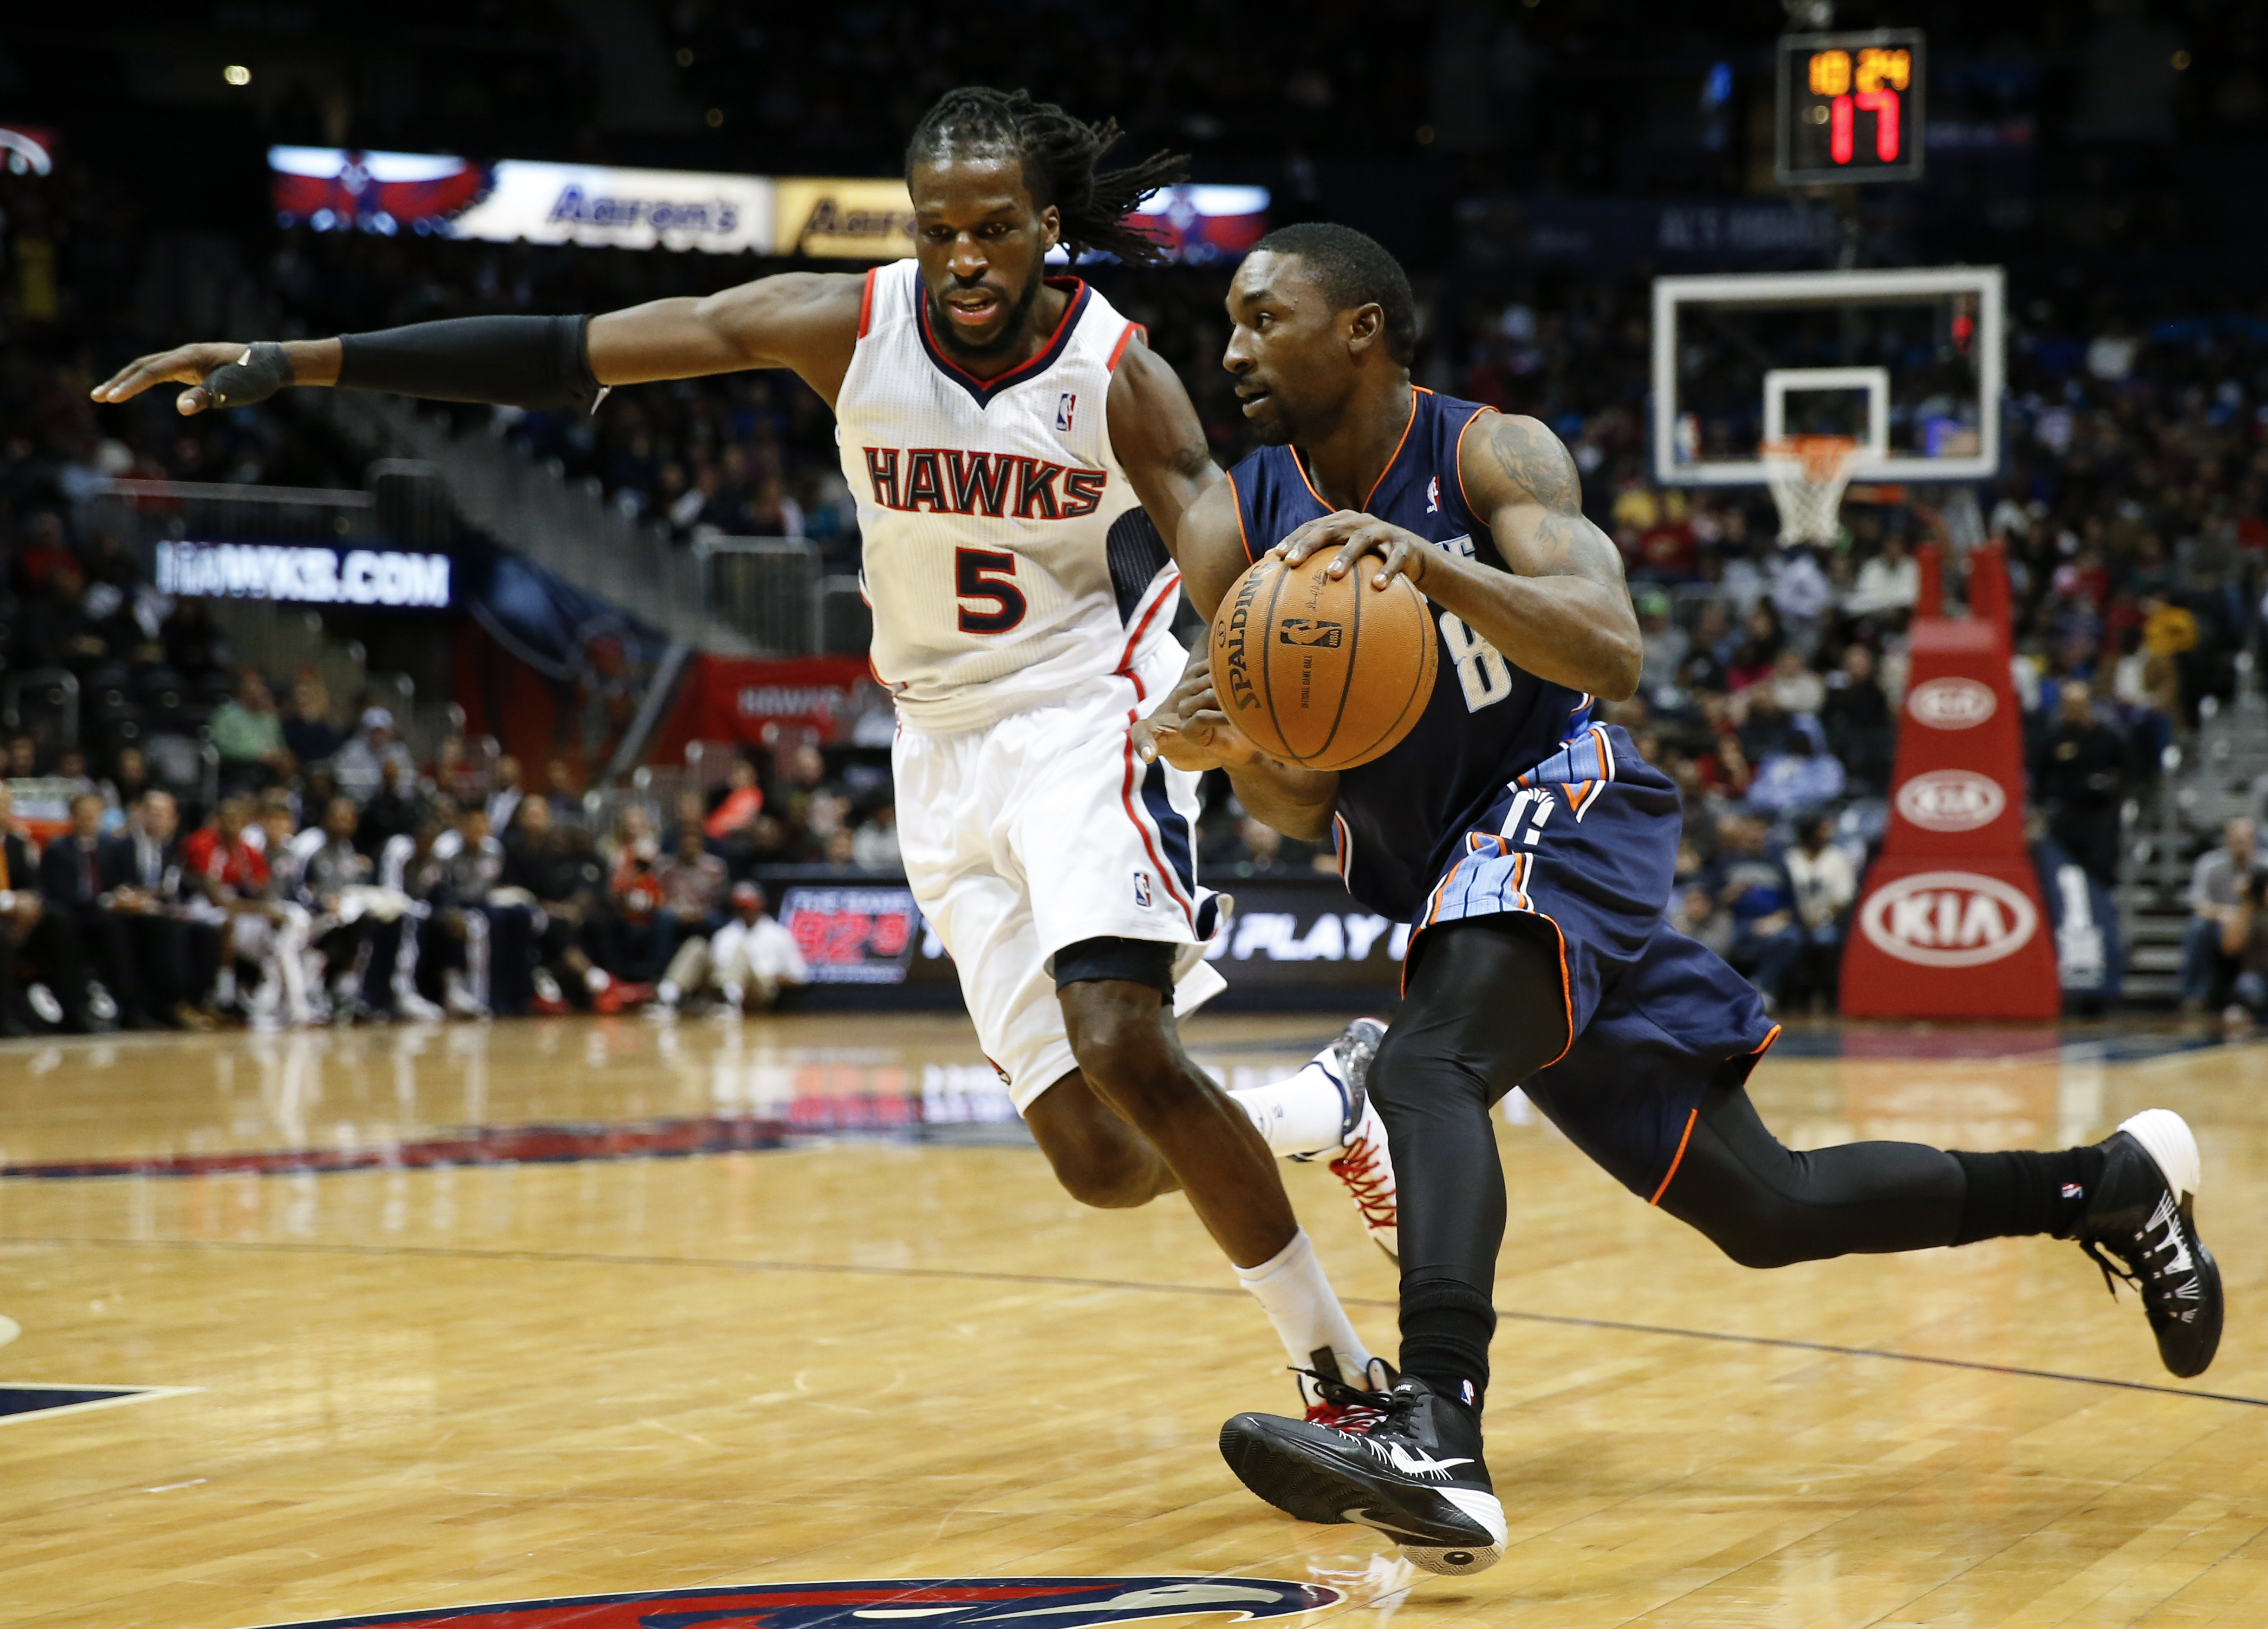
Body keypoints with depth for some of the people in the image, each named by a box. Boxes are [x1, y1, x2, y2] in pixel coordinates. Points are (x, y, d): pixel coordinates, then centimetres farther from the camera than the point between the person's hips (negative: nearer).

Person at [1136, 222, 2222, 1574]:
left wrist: (1433, 565, -42)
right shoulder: (1234, 532, 0)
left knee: (1425, 1068, -36)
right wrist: (1235, 750, -21)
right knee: (1763, 1208, 11)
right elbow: (1306, 806, 2)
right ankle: (2113, 1181, 29)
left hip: (1563, 808, -6)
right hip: (1437, 869, 6)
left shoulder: (1492, 455, -12)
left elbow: (1613, 652, -28)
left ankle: (1437, 1436, -53)